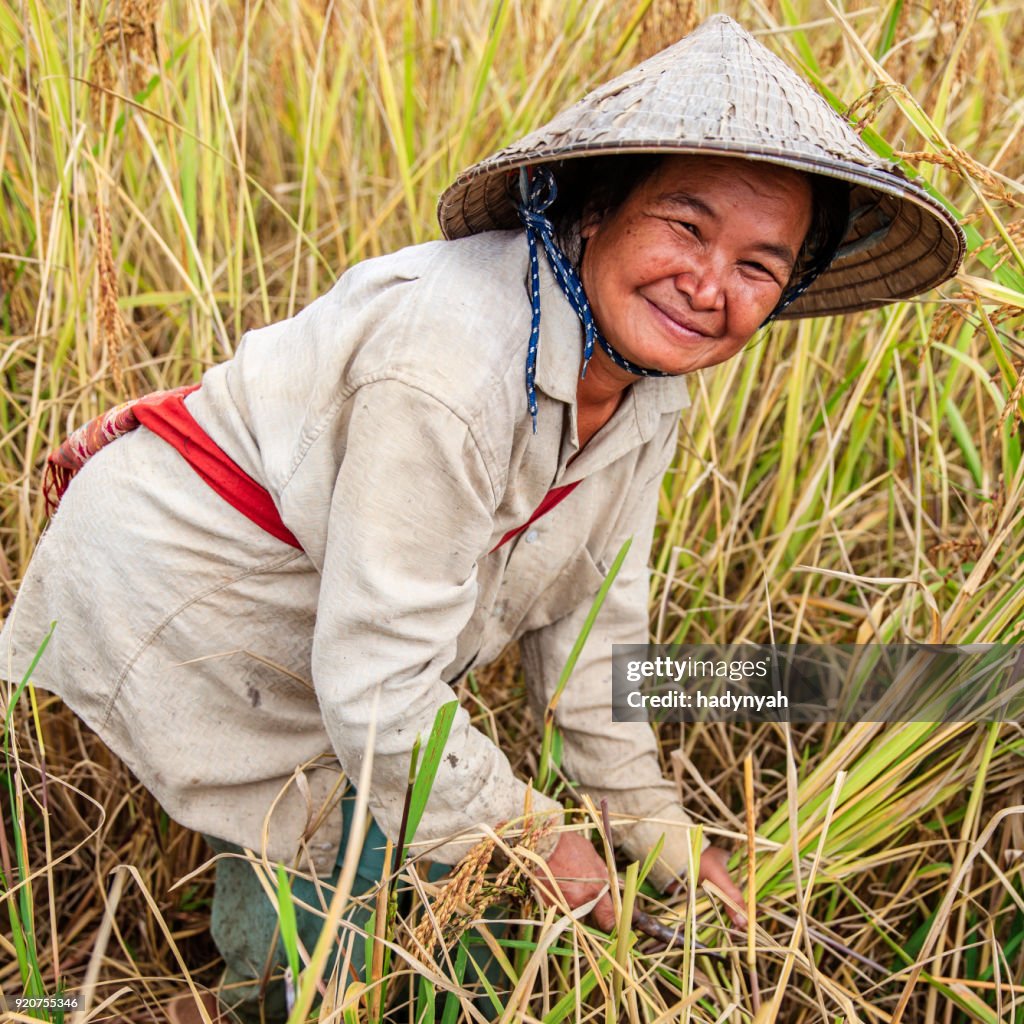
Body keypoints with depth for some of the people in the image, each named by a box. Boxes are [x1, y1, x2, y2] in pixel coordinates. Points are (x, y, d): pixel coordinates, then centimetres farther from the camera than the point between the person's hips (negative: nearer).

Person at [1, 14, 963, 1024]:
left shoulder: (647, 391, -9)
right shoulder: (453, 372, -37)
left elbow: (585, 608, 1)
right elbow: (376, 682, -32)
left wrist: (653, 824, 5)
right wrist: (532, 834, -17)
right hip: (174, 589, -7)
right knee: (343, 852, -2)